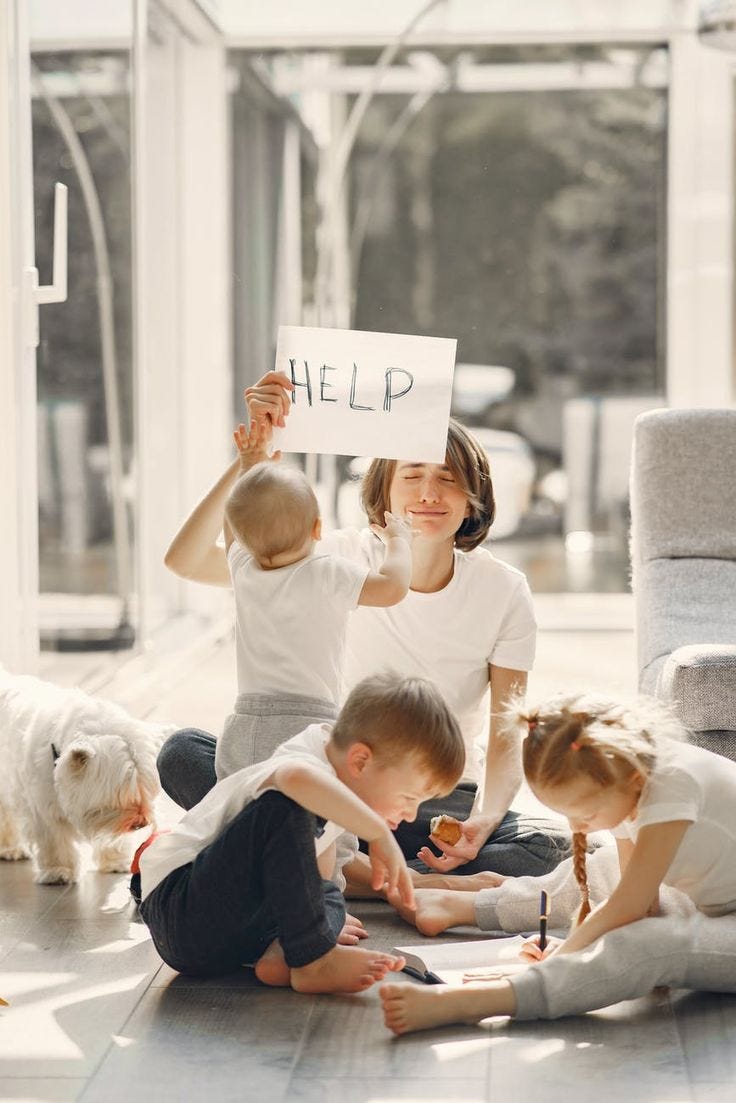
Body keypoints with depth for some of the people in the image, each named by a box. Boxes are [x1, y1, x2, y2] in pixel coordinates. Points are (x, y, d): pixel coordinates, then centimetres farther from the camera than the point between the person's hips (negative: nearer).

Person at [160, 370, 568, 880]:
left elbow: (506, 741, -9)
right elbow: (186, 560, -19)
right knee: (183, 753, -23)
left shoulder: (503, 592, -8)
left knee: (552, 847, -31)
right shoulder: (347, 560, -9)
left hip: (446, 798, 0)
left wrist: (482, 823, -30)